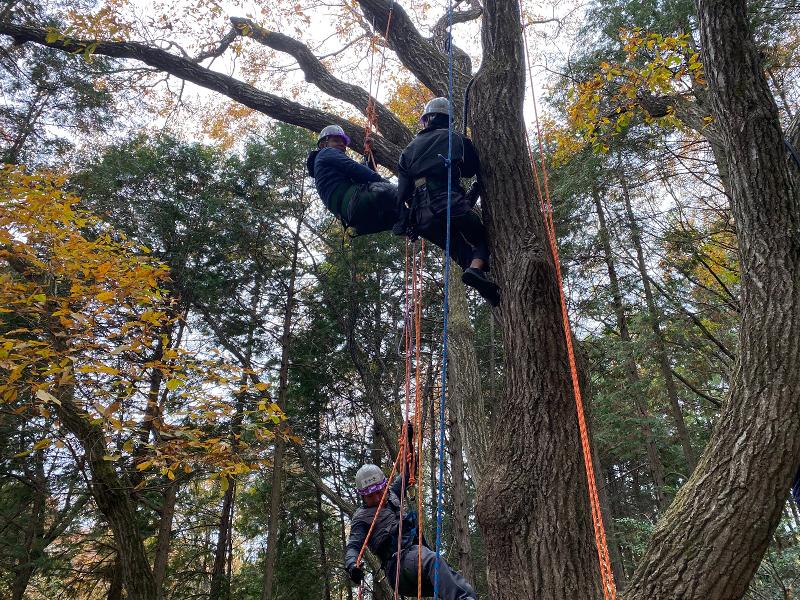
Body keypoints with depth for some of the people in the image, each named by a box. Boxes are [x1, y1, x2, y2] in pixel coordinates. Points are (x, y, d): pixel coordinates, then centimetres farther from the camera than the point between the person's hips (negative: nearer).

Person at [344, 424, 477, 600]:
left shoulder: (391, 495, 24)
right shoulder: (362, 516, 6)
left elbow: (406, 473, 34)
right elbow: (353, 546, -5)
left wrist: (409, 441, 26)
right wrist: (352, 565, -28)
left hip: (418, 550, 7)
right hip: (398, 561, -7)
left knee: (450, 576, -17)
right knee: (433, 561, -36)